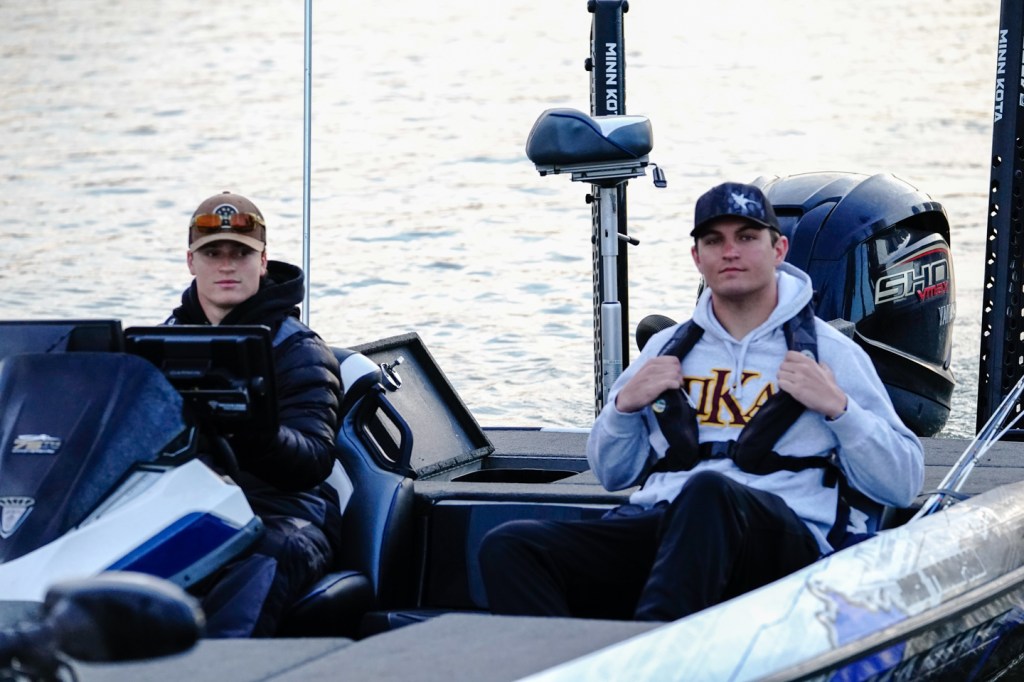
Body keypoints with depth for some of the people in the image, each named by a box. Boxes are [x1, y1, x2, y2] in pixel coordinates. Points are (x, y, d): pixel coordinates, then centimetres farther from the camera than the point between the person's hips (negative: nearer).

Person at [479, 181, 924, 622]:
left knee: (708, 492, -41)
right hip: (656, 527, 4)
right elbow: (612, 474, 31)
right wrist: (624, 405, 12)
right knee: (508, 547, -22)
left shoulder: (830, 354, 15)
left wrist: (837, 407, -4)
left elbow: (904, 485, 9)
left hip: (781, 544, -4)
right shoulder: (667, 349, 26)